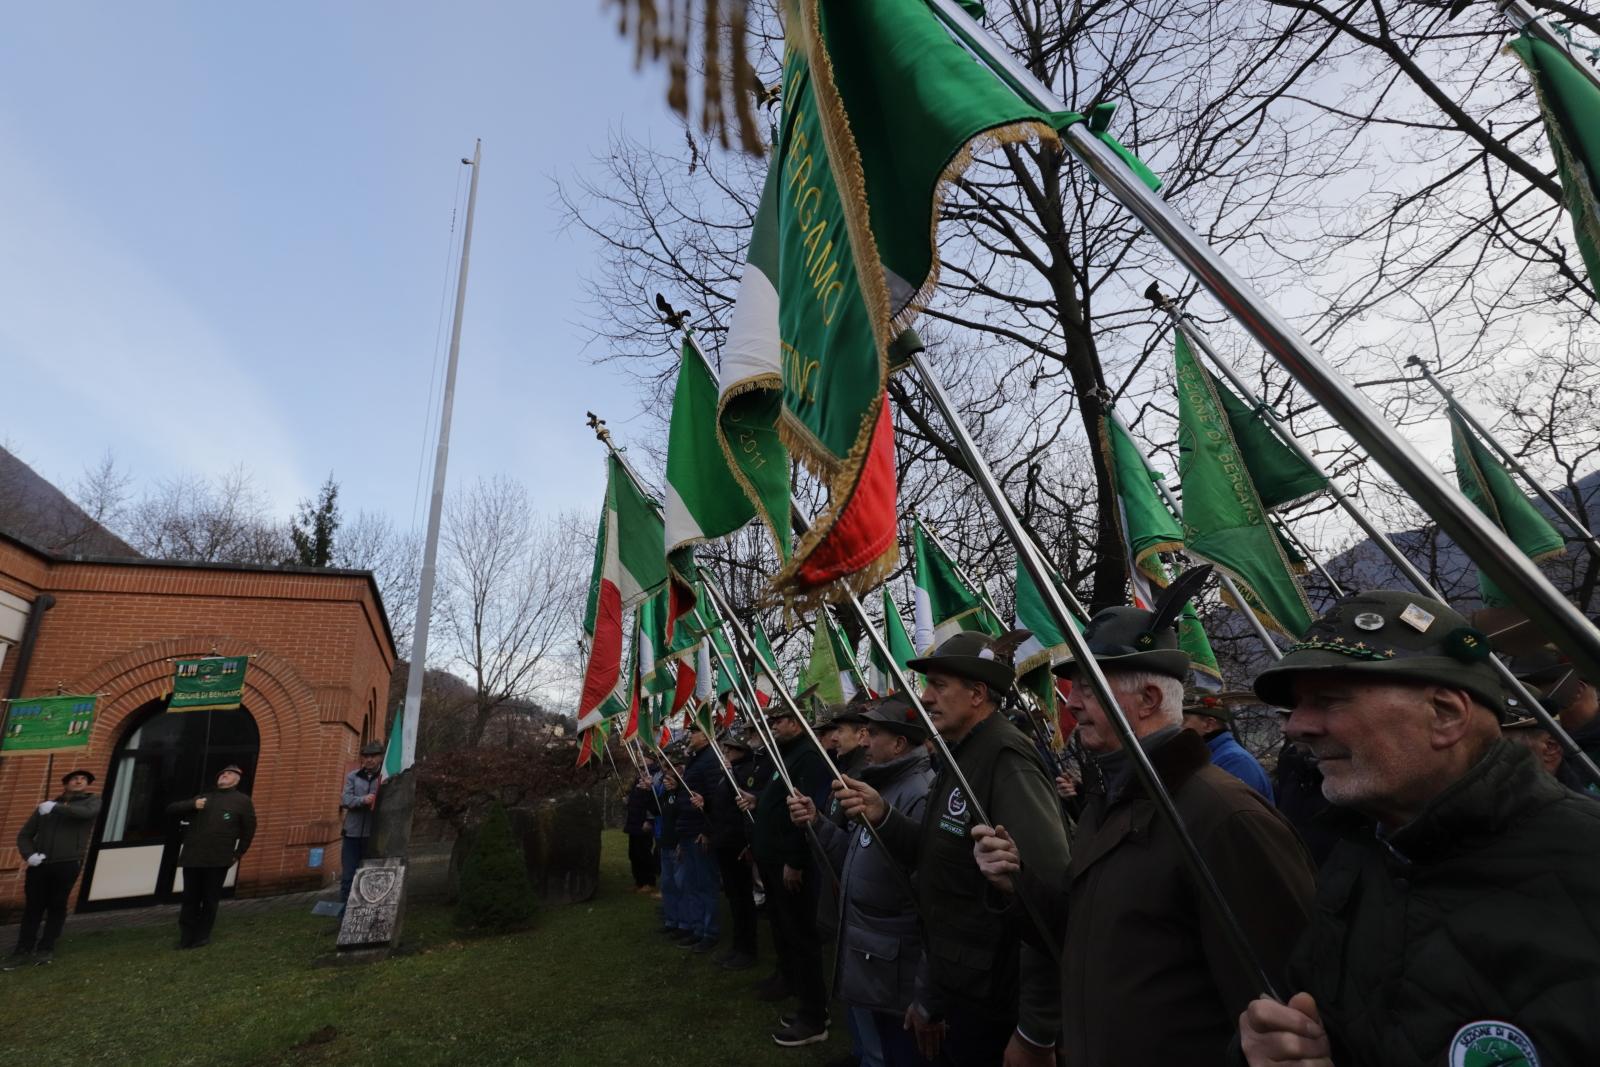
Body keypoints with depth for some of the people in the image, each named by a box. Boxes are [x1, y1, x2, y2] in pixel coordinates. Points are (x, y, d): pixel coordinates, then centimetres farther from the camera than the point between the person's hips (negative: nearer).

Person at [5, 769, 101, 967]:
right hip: (39, 865, 3)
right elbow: (24, 835, 18)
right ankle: (23, 950, 12)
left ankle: (46, 949, 9)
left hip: (67, 864, -3)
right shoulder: (45, 807, 19)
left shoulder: (92, 800, 10)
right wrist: (29, 855, 0)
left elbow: (87, 812, -14)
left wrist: (56, 808, -10)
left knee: (56, 906, 0)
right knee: (33, 907, 3)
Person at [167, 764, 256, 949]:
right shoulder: (203, 797, 17)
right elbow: (171, 810, 11)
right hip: (192, 857, 3)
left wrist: (238, 854, 3)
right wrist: (193, 805, -6)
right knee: (190, 899, 7)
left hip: (218, 860, -3)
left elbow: (249, 831, 7)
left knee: (210, 900, 5)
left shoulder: (242, 800, 6)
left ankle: (202, 937, 18)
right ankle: (186, 937, 17)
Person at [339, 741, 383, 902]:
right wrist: (363, 800, -21)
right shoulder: (352, 776, 9)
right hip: (352, 833, 2)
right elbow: (346, 799, -3)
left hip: (373, 835, -2)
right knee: (348, 876, 3)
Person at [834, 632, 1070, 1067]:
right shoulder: (961, 755, 8)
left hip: (991, 1004, -8)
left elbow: (1051, 896, -30)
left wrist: (1036, 1032, -25)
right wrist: (882, 816, -6)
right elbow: (936, 854, 11)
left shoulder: (1006, 759, -24)